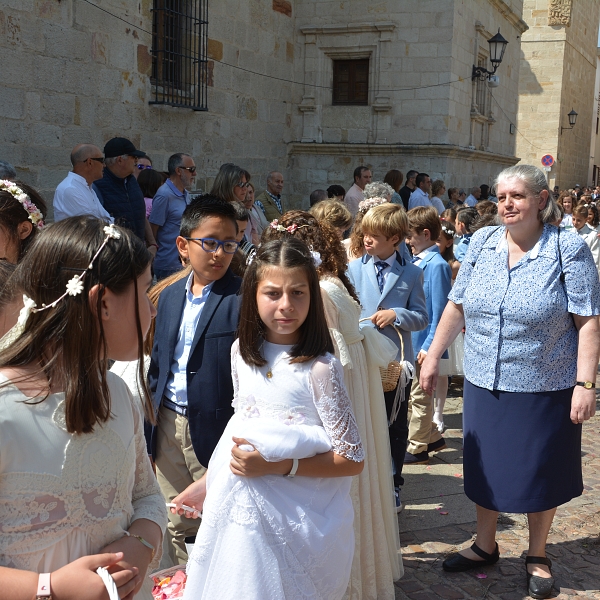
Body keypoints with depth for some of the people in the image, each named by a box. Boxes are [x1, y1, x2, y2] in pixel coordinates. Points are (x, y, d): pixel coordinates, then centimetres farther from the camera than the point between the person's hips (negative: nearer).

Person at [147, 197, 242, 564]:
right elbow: (159, 359, 15)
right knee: (176, 525, 20)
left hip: (216, 429, -6)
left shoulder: (242, 297, -12)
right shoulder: (170, 296, 8)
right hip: (169, 426, 6)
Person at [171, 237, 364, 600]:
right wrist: (209, 482, 13)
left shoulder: (319, 367, -17)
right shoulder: (242, 352, 1)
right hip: (239, 510, 5)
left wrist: (278, 465, -22)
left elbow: (352, 460, -15)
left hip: (292, 520, -5)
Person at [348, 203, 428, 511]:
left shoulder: (412, 274, -2)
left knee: (396, 428, 12)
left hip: (397, 361, -1)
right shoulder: (353, 269, 1)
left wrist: (396, 315, -19)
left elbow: (422, 317, -2)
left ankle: (392, 485, 29)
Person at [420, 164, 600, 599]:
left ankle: (538, 556, 34)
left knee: (540, 475, 12)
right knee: (485, 467, 16)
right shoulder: (482, 242, 1)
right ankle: (485, 546, 37)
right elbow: (457, 305, 8)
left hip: (544, 389, -3)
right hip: (484, 384, 4)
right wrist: (434, 356, 7)